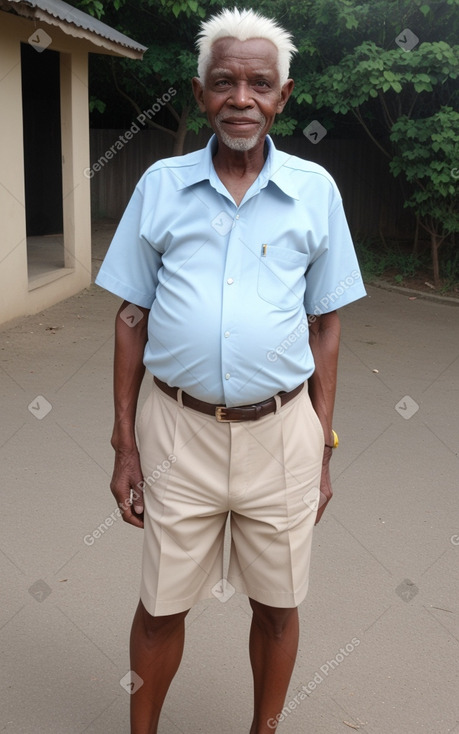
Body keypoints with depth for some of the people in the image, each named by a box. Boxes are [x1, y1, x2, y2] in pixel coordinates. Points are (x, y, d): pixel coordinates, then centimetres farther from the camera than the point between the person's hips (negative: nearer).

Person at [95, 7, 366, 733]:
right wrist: (125, 444, 2)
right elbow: (132, 318, 4)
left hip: (281, 431, 1)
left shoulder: (315, 190, 0)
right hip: (179, 429, 0)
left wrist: (323, 449, 3)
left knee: (278, 605, 15)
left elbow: (324, 325, 4)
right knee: (161, 606, 13)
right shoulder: (160, 185, 0)